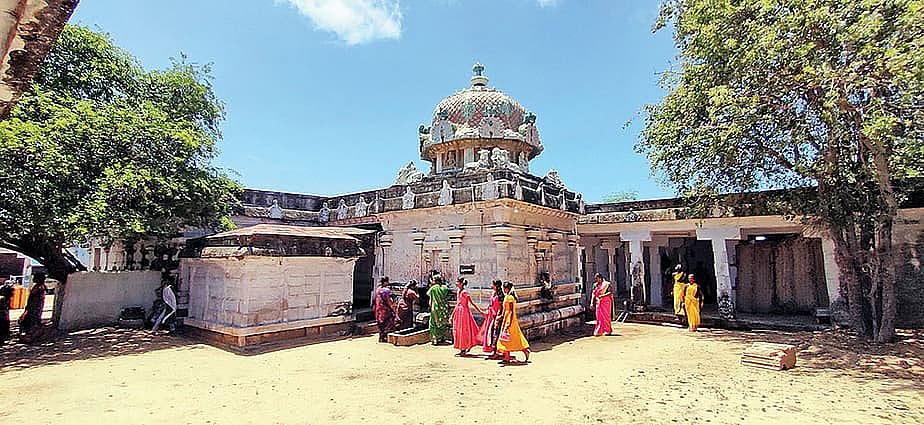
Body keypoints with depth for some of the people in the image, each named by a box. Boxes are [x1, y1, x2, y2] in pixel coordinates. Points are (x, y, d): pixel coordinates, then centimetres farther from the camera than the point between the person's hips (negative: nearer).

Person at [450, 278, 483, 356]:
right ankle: (462, 349, 21)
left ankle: (464, 349, 9)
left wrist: (480, 311, -20)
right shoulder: (459, 291, 10)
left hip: (464, 312, -9)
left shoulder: (464, 292, -15)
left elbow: (472, 303, -16)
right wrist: (452, 315, 18)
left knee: (463, 330, -1)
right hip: (458, 312, 9)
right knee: (458, 330, 11)